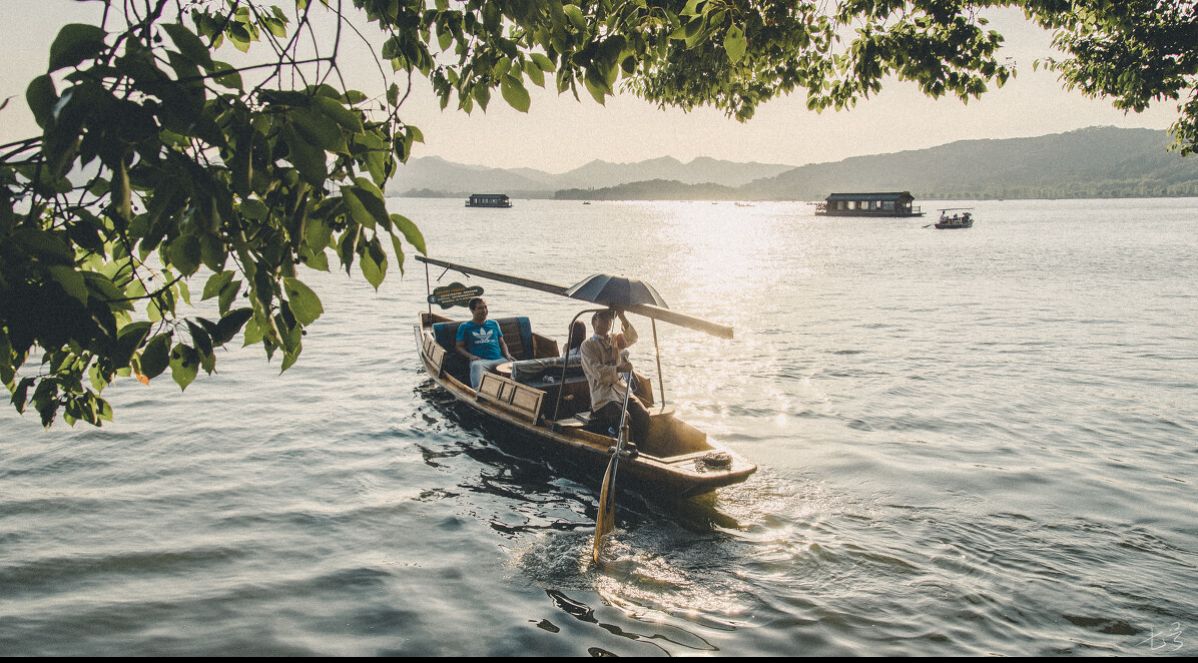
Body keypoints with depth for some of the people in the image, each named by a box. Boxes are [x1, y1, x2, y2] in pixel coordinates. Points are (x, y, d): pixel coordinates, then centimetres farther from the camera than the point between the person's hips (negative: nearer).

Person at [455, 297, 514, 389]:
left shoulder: (493, 324, 25)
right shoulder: (464, 327, 15)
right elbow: (459, 347, 11)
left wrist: (507, 354, 5)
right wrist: (470, 356, -9)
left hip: (499, 359, 3)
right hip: (480, 360, -3)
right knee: (476, 365, -40)